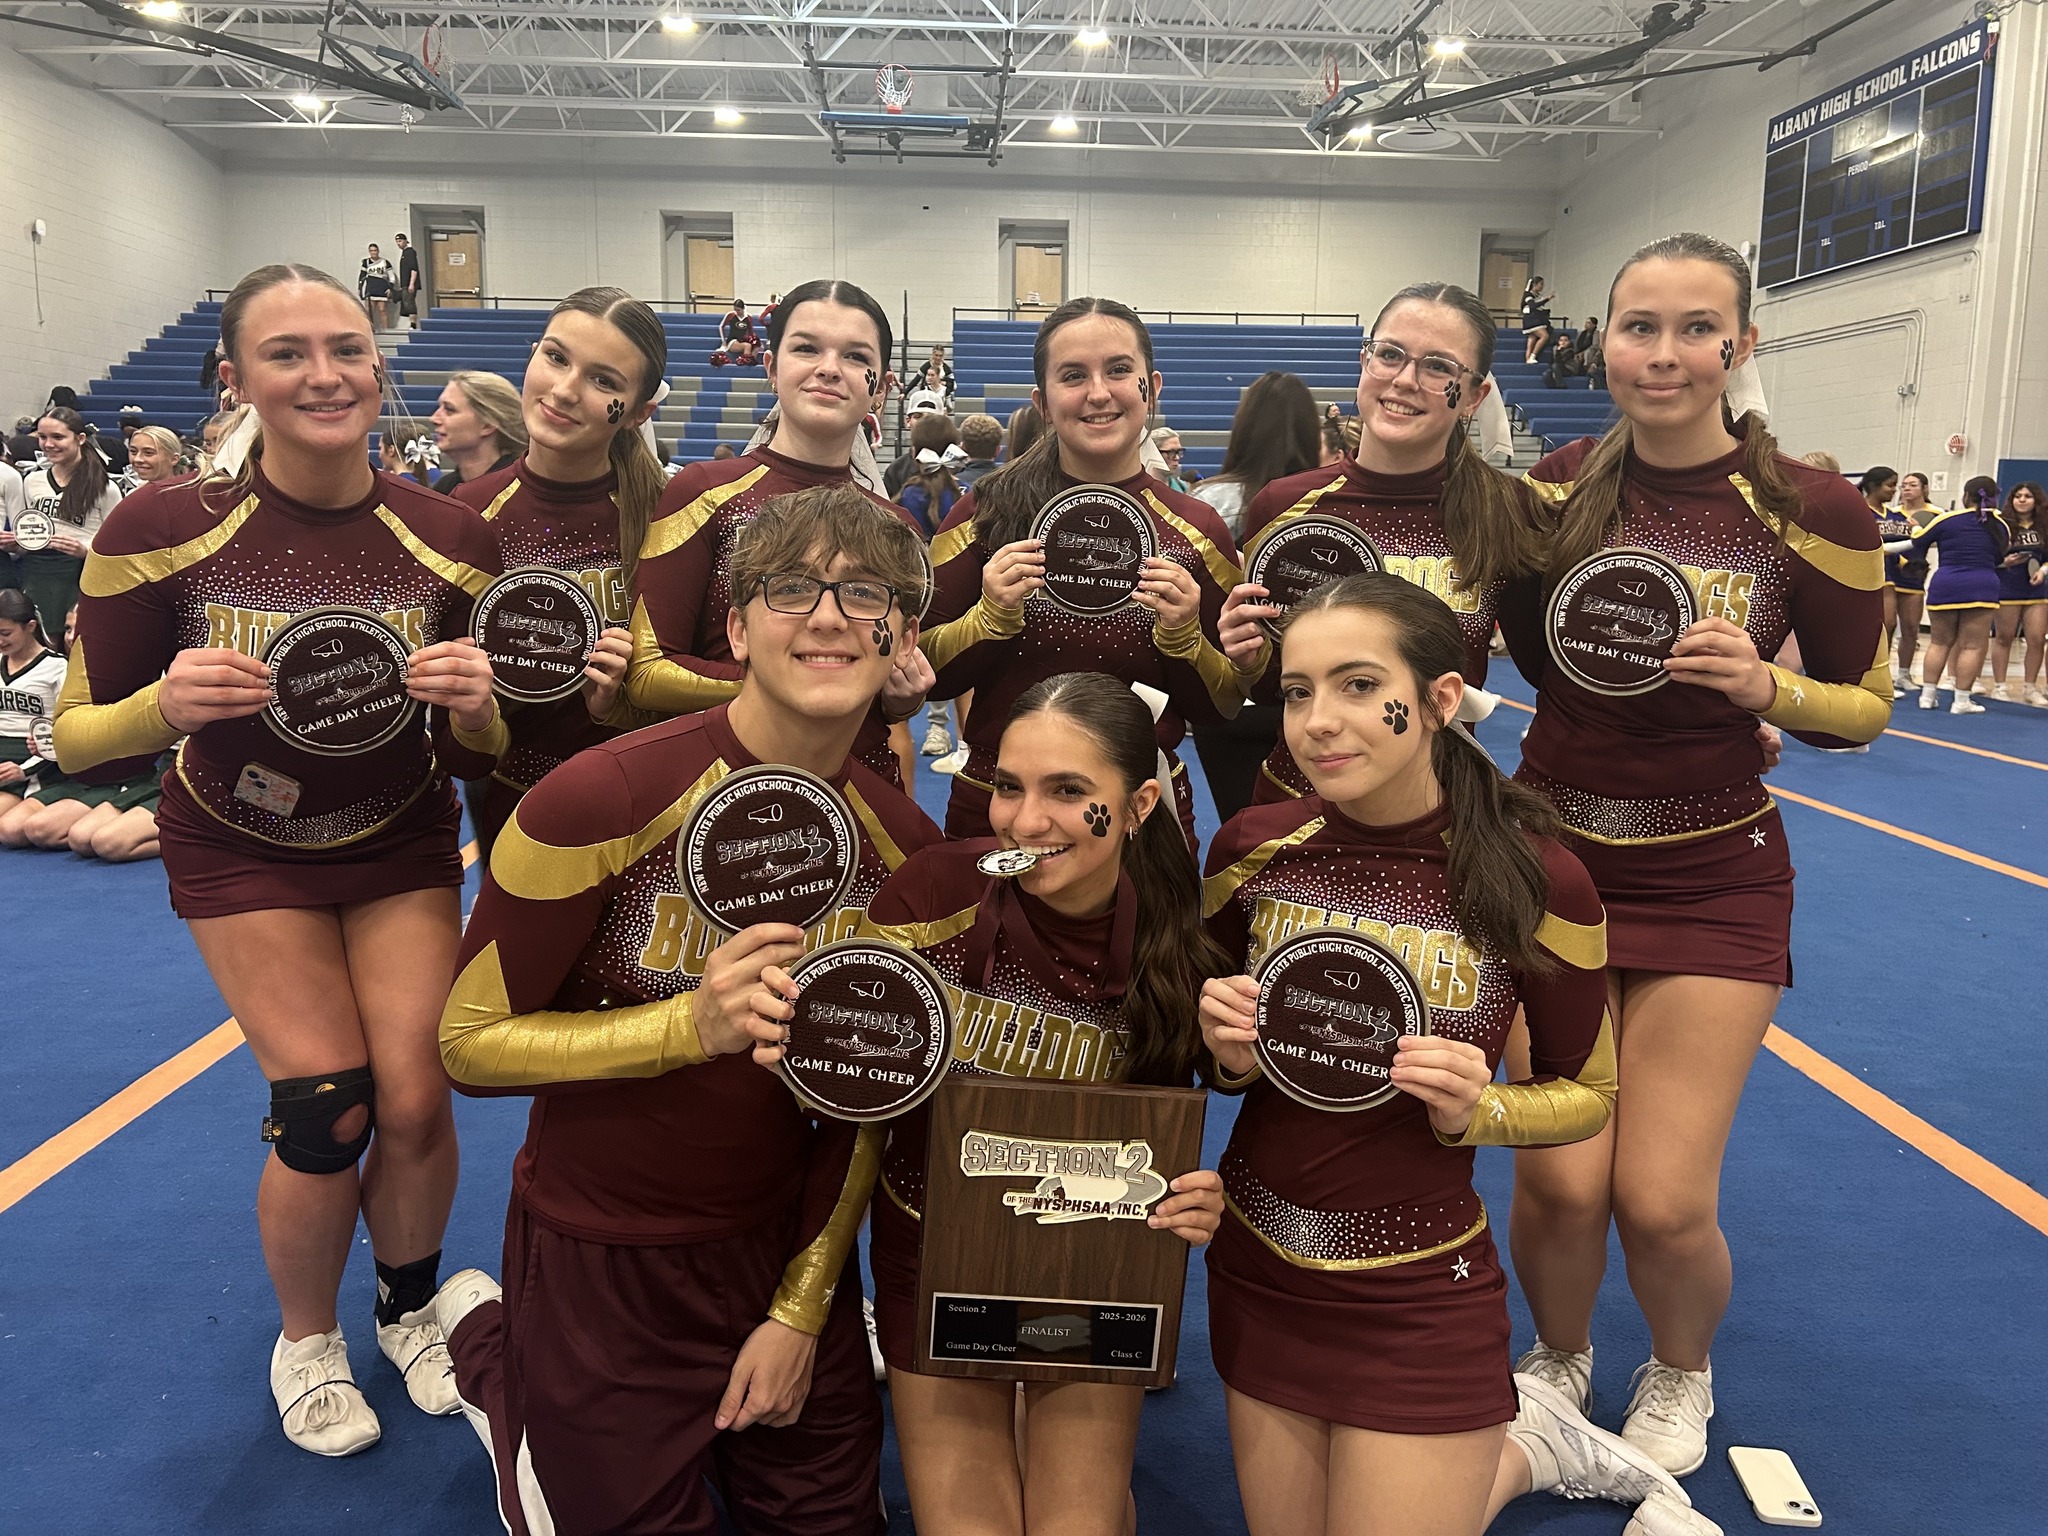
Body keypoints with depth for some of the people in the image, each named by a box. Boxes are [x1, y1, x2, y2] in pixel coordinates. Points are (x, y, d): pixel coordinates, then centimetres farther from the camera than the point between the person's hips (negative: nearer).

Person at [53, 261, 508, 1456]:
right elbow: (81, 743, -13)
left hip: (402, 844, 2)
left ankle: (411, 1311, 28)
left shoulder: (450, 538, -16)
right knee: (327, 1109, -9)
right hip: (242, 853, -1)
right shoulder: (161, 530, -20)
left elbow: (490, 750, -8)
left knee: (416, 1101, -5)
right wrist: (167, 705, -35)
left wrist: (478, 703, -31)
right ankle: (306, 1340, 23)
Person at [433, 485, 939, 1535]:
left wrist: (802, 1310, 2)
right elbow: (468, 1041, -16)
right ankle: (484, 1340, 36)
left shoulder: (907, 850, -7)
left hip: (786, 1244, 4)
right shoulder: (603, 800, -23)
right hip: (601, 1261, -4)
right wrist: (693, 1025, -30)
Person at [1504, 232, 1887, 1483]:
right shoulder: (1563, 484, -1)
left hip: (1713, 877, -1)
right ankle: (1560, 1359, 32)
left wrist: (1766, 685, -20)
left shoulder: (1811, 511, -9)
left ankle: (1682, 1379, 32)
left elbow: (1864, 707, 1)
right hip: (1554, 856, 2)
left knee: (1663, 1200, -4)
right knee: (1559, 1181, -2)